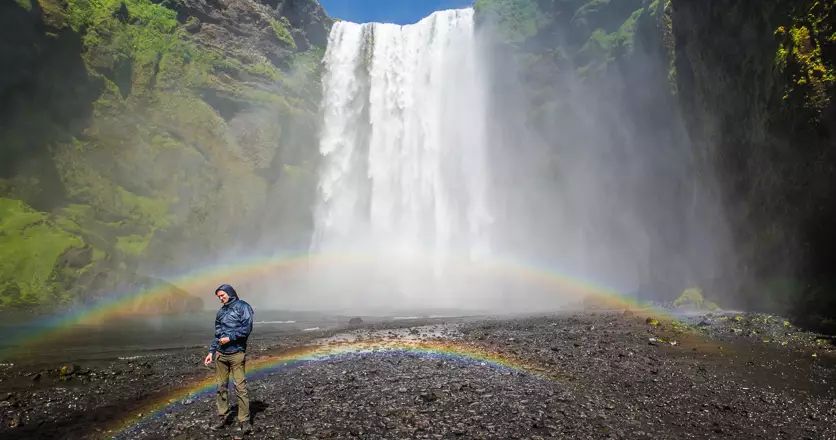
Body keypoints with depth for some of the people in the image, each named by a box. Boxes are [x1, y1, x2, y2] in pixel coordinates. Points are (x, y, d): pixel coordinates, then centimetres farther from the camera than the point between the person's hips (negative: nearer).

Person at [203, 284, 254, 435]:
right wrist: (211, 351, 13)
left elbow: (247, 328, -12)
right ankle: (222, 416, 21)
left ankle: (244, 420, -3)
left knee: (240, 387, -7)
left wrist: (230, 337, -15)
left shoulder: (242, 306, -2)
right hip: (220, 354, 6)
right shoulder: (221, 311, 18)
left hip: (236, 354, -6)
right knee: (221, 386, 10)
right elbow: (217, 334, 21)